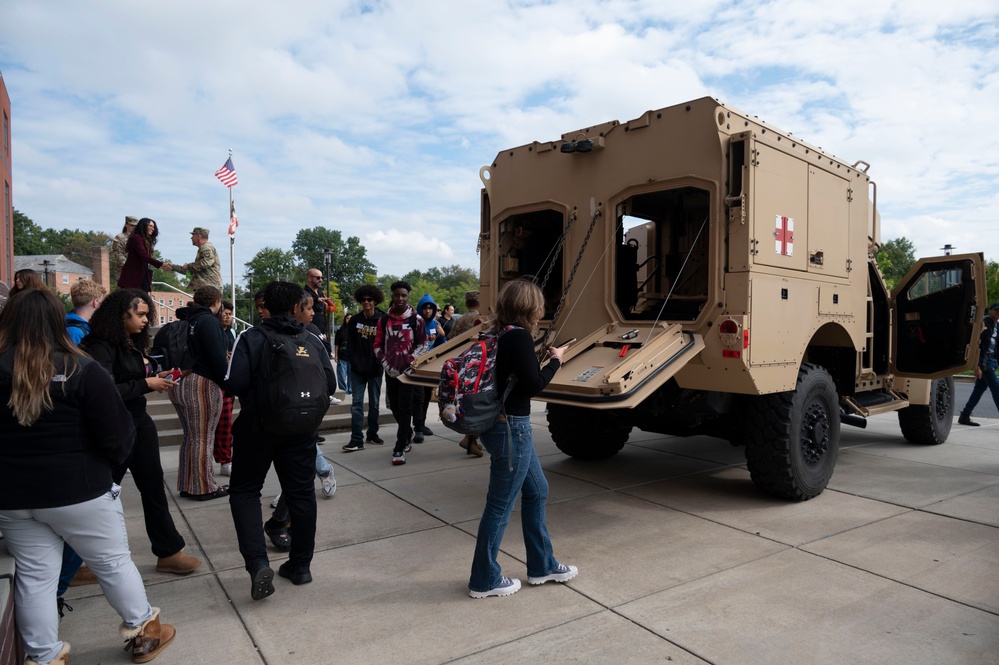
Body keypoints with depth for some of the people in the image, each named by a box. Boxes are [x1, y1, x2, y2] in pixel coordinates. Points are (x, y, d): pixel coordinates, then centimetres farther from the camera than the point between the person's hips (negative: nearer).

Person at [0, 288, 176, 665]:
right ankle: (143, 631, 28)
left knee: (34, 576, 15)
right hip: (79, 492, -3)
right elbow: (118, 436, -14)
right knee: (114, 563, 13)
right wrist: (116, 457, 6)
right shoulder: (81, 370, -15)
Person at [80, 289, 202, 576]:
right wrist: (147, 384, -20)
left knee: (153, 487, 10)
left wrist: (157, 377, -4)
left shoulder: (133, 343, 8)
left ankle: (169, 552, 17)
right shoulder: (102, 347, -16)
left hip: (139, 422, 8)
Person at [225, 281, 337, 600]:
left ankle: (258, 563, -5)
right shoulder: (312, 340, 1)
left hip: (258, 426, -2)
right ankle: (300, 565, 21)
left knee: (244, 490, 11)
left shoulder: (251, 338, -8)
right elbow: (330, 383, -2)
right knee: (301, 493, 13)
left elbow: (234, 383, -16)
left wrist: (255, 390, 6)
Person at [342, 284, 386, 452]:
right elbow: (350, 344, 6)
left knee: (374, 404, 10)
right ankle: (357, 439, -4)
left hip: (375, 369, -1)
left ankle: (372, 434, 24)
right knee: (357, 403, -4)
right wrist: (354, 362, -5)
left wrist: (379, 364, -9)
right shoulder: (355, 320, 4)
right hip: (357, 369, 1)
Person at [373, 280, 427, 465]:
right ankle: (407, 436, 37)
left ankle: (400, 448, -4)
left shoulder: (416, 319, -2)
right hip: (391, 371, 4)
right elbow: (378, 345, 11)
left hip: (408, 370, -4)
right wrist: (385, 363, -2)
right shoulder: (384, 320, 6)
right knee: (394, 406, 13)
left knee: (405, 407, -7)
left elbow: (423, 344, 2)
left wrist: (411, 359, -12)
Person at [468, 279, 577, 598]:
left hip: (508, 426, 10)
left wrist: (541, 358, 9)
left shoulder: (500, 335, 8)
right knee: (501, 504, 4)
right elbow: (533, 384, -19)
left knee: (537, 491, 21)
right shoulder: (519, 337, -18)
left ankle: (542, 565, 35)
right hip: (511, 428, -10)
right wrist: (555, 360, -5)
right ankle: (484, 580, 20)